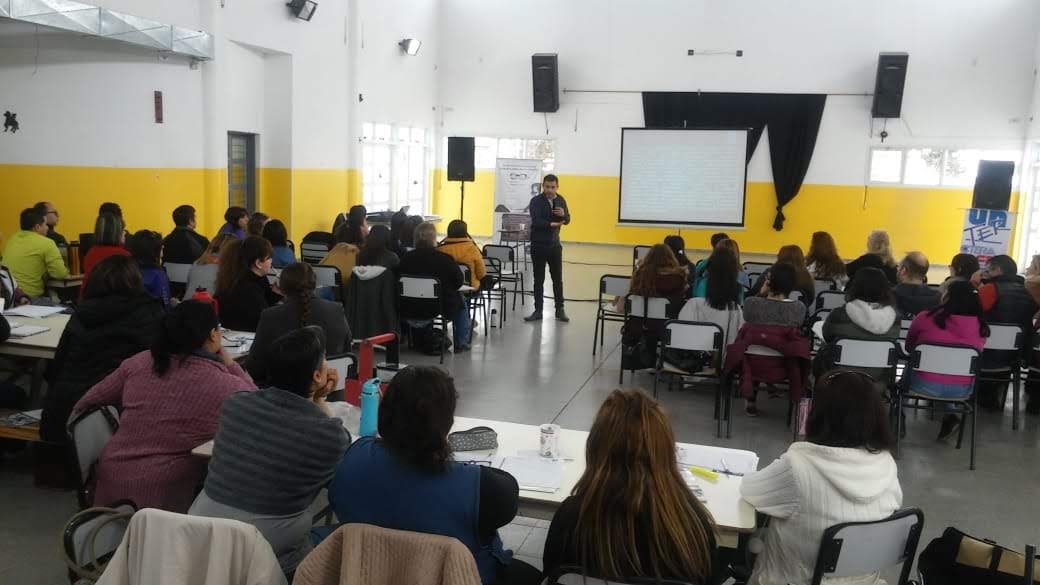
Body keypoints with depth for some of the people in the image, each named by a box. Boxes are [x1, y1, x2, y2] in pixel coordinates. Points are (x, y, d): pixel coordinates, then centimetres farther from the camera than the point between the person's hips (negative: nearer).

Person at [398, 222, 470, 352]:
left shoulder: (406, 258, -9)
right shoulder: (444, 258, -17)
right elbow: (459, 281, -7)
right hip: (440, 306, -4)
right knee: (461, 302, 27)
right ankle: (460, 343, 29)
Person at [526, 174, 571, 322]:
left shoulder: (560, 200, 5)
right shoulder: (536, 201, -9)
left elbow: (567, 220, 6)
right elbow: (536, 221, -21)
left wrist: (563, 214, -15)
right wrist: (552, 224, -26)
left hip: (554, 244, 3)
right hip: (538, 245, -3)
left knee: (557, 278, 7)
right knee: (538, 279, 3)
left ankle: (560, 310, 16)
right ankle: (538, 311, 10)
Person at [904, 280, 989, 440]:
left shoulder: (926, 318, -12)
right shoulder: (980, 326, -4)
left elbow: (909, 347, 7)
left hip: (925, 385, -3)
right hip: (962, 389, 3)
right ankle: (949, 417, 21)